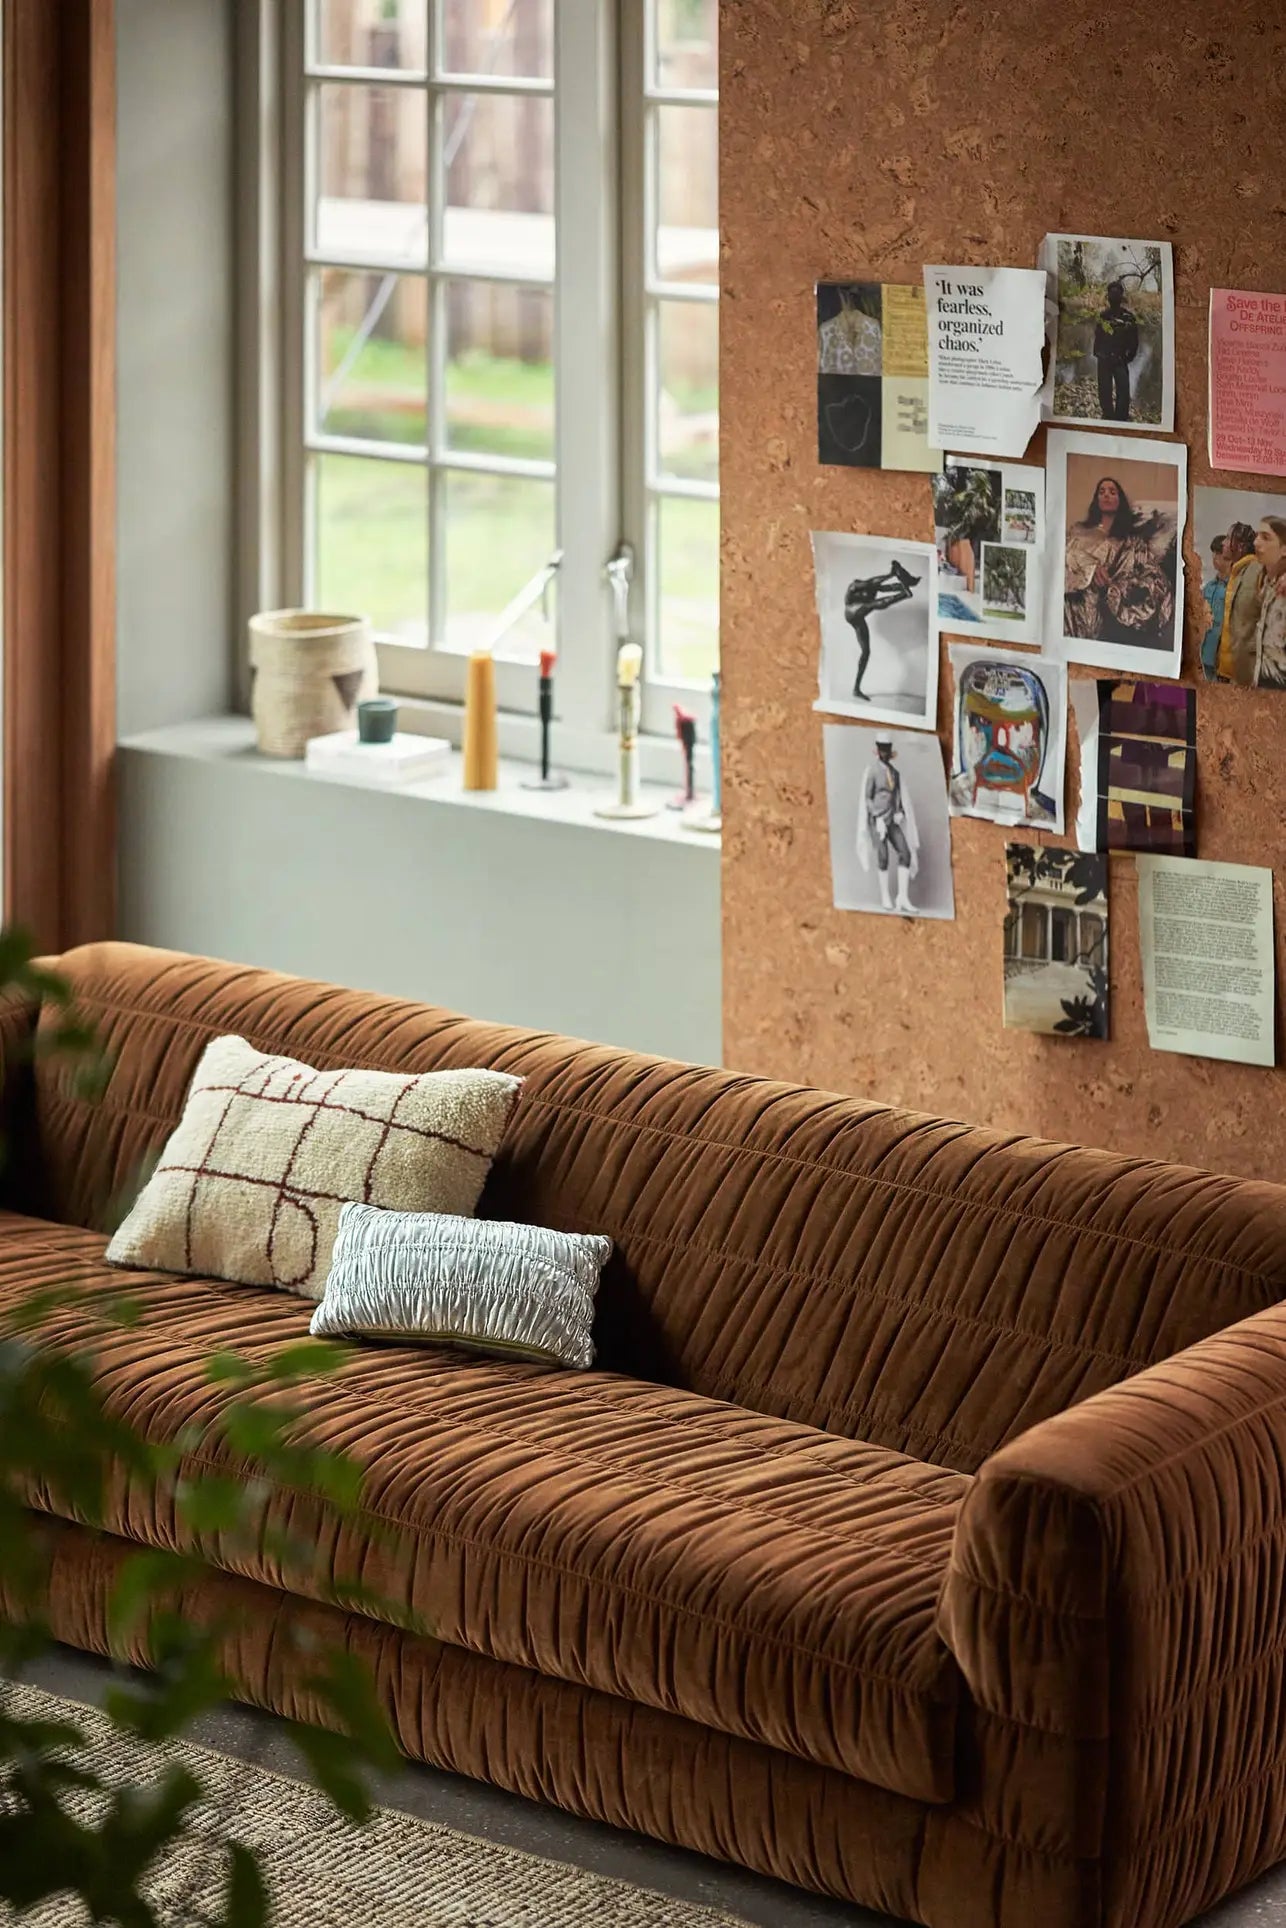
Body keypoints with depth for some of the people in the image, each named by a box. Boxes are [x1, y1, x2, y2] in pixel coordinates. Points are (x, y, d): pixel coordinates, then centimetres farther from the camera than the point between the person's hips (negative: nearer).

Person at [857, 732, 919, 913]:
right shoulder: (873, 772, -6)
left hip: (892, 820, 5)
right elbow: (867, 799, -7)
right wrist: (878, 819, -14)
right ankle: (886, 898, -3)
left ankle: (903, 898, -8)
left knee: (906, 854, -8)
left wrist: (899, 813, 0)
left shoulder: (895, 773, 12)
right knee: (883, 857, -12)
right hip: (877, 820, -5)